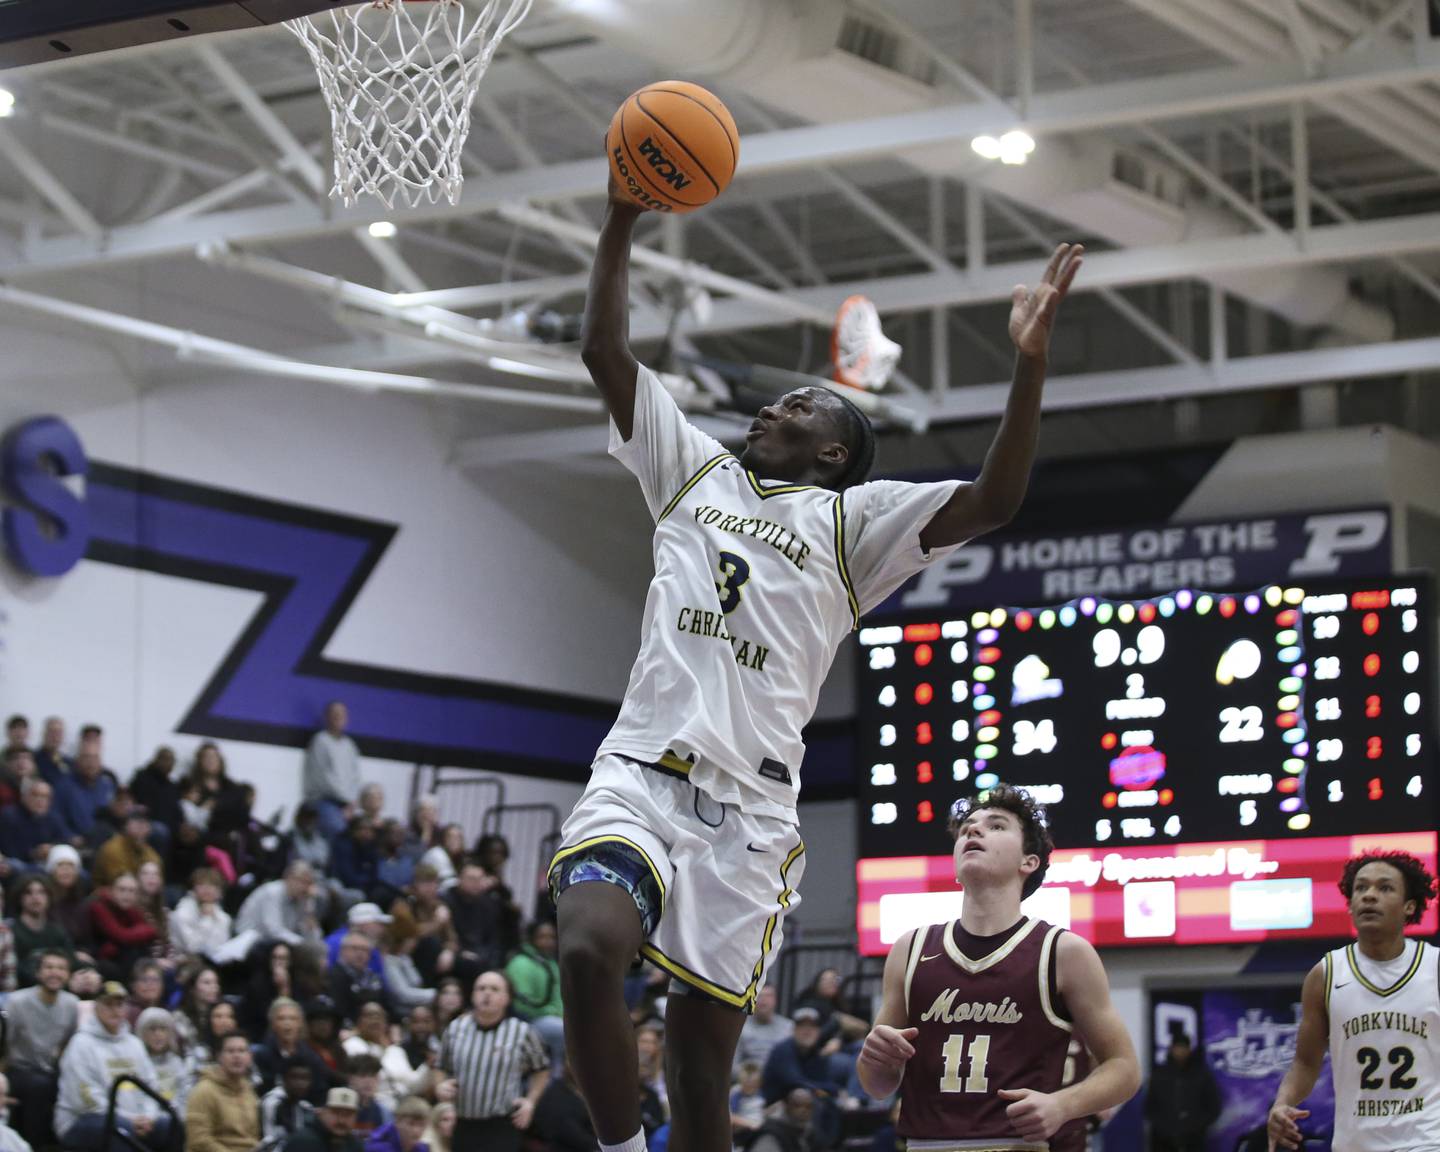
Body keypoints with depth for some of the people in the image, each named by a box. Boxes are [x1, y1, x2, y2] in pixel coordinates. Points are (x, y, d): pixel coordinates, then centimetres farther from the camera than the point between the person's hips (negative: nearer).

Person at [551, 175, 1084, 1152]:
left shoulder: (853, 520, 11)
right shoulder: (696, 472, 21)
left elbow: (993, 502, -3)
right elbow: (605, 350, 19)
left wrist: (1032, 359, -13)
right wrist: (623, 217, 13)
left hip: (748, 812, -1)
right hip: (639, 773, 1)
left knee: (704, 1058, 0)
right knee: (588, 952, -27)